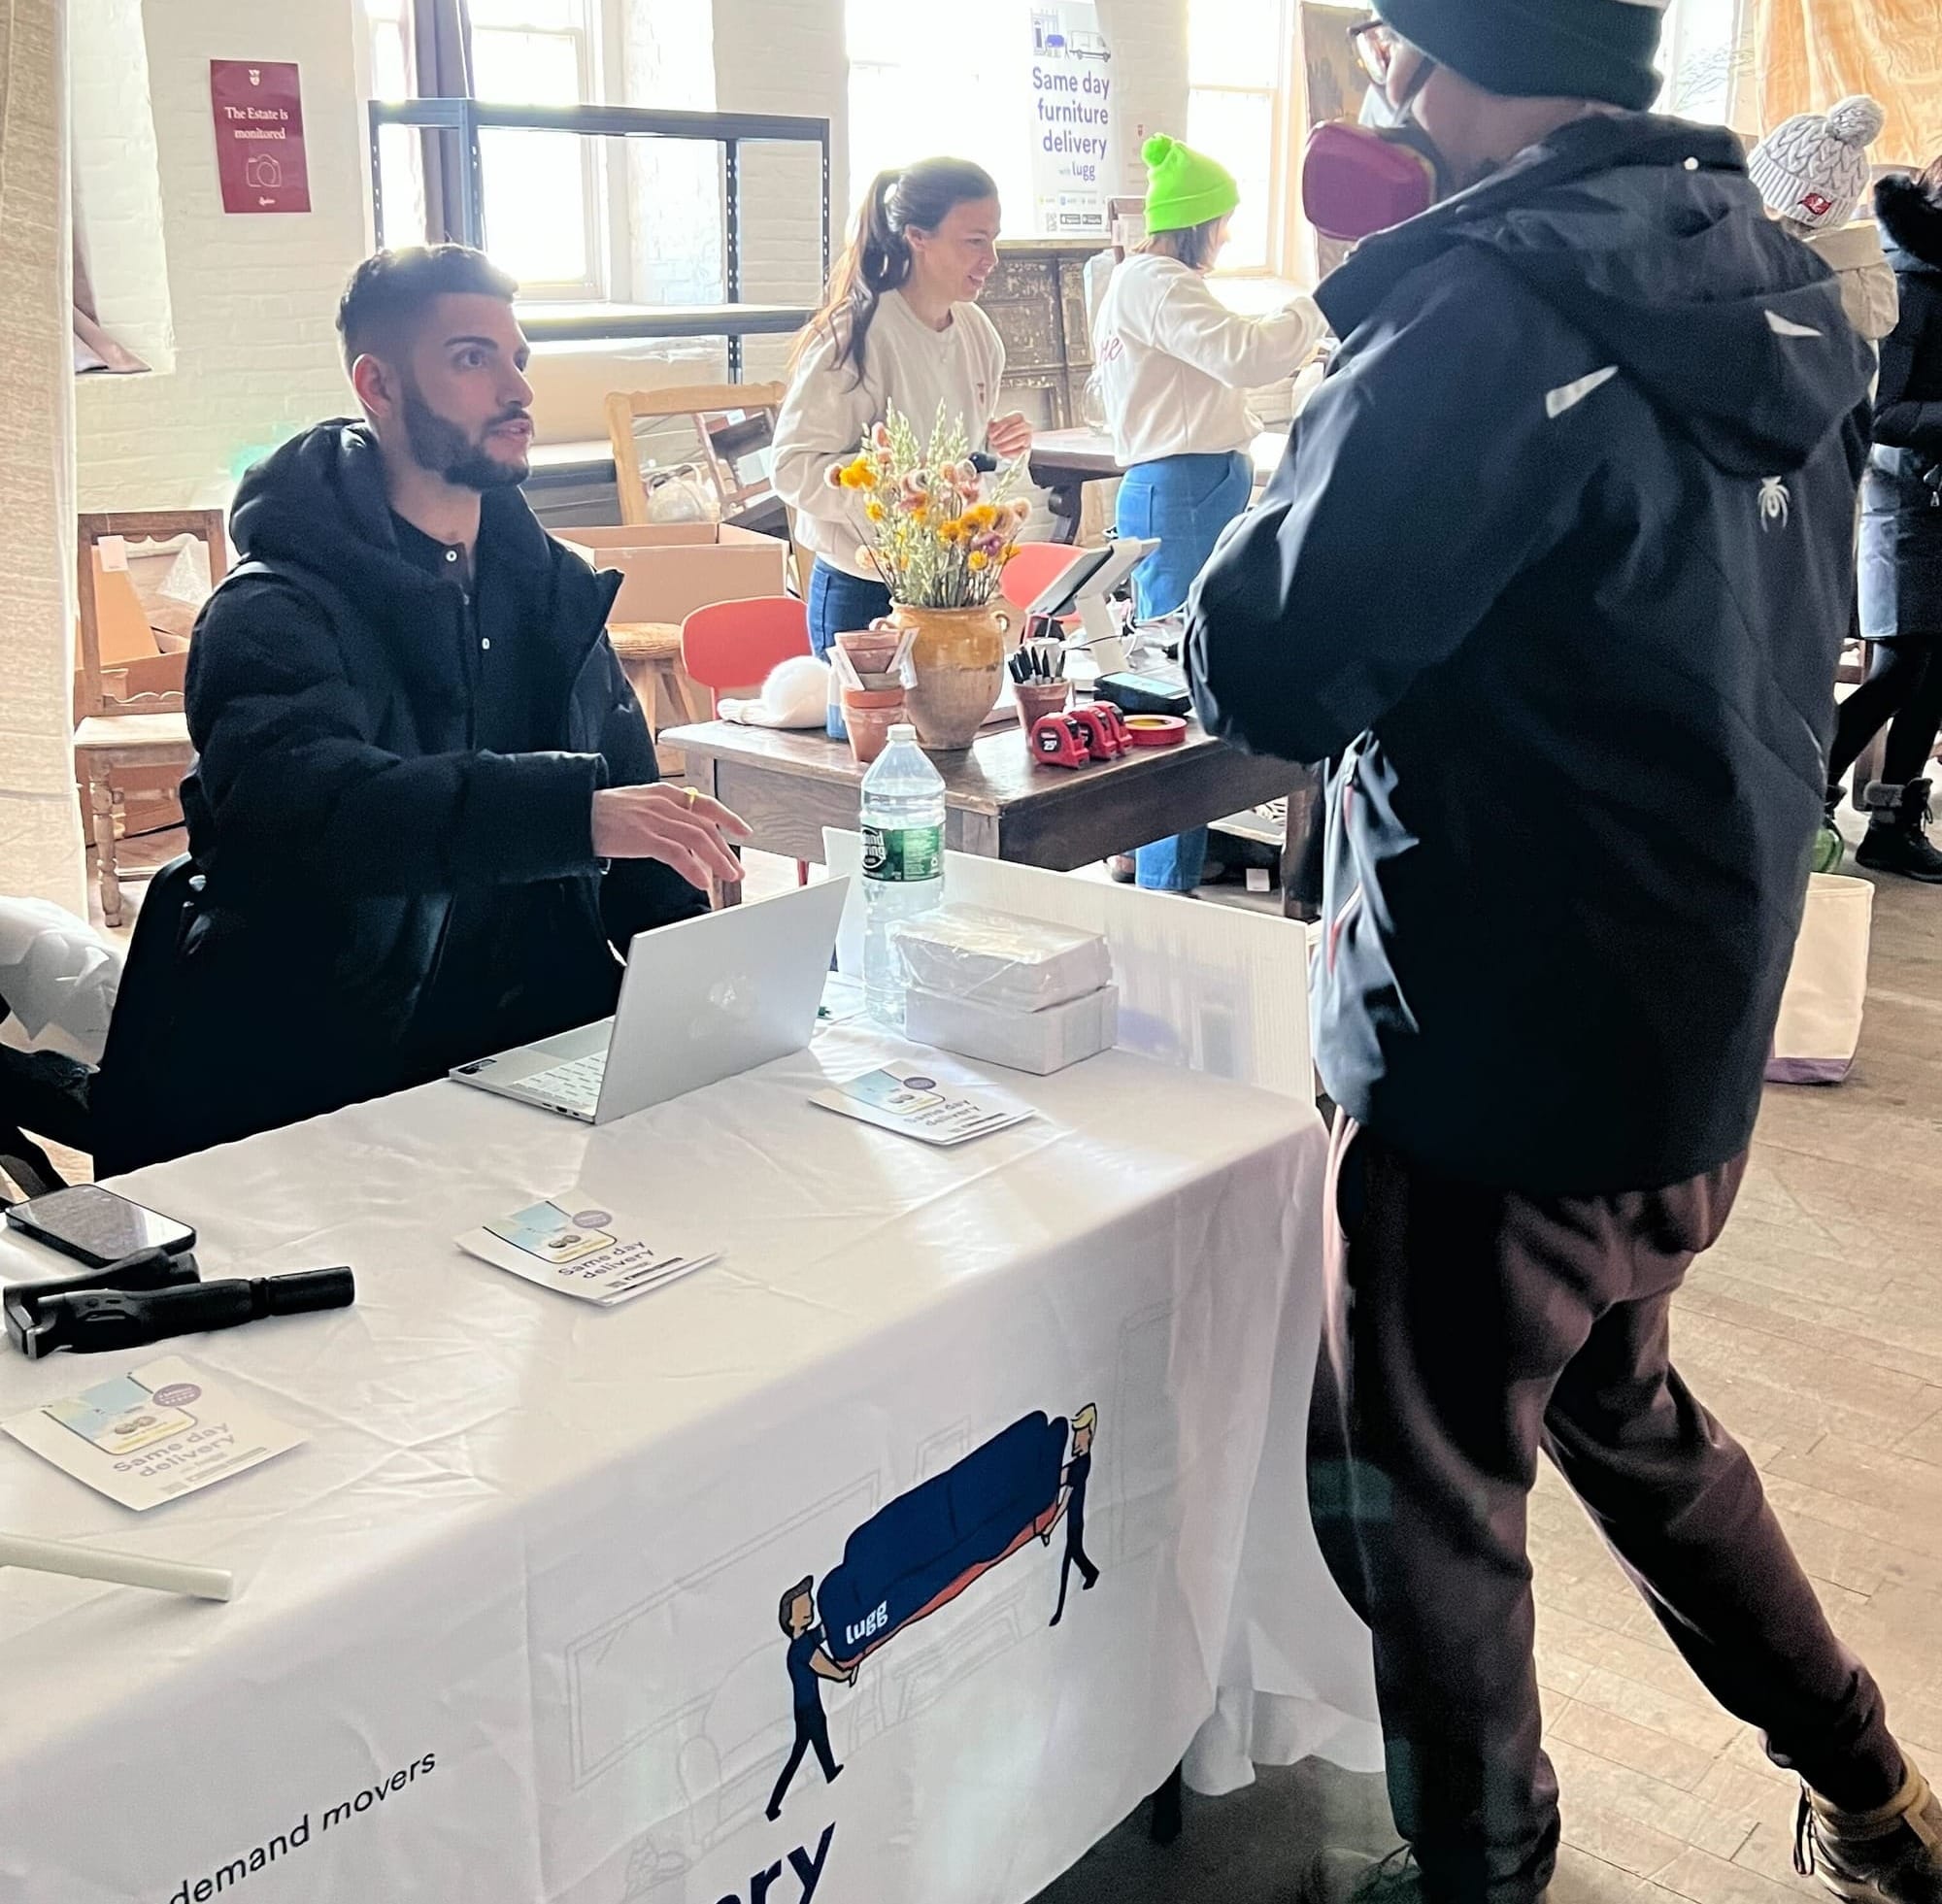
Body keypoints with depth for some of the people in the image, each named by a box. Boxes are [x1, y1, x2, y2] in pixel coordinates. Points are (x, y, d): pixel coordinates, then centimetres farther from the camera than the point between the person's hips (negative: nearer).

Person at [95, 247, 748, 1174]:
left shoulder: (555, 588, 14)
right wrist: (574, 812, -40)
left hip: (546, 1047, 6)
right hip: (318, 1088, -5)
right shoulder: (276, 611, -7)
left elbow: (629, 799, 14)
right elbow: (300, 801, -27)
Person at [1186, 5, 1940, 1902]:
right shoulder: (1769, 285, 6)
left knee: (1418, 1496, 12)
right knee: (1619, 1408, 29)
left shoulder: (1492, 311, -22)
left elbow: (1267, 669, -22)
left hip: (1501, 1068, -9)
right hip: (1694, 1039, 9)